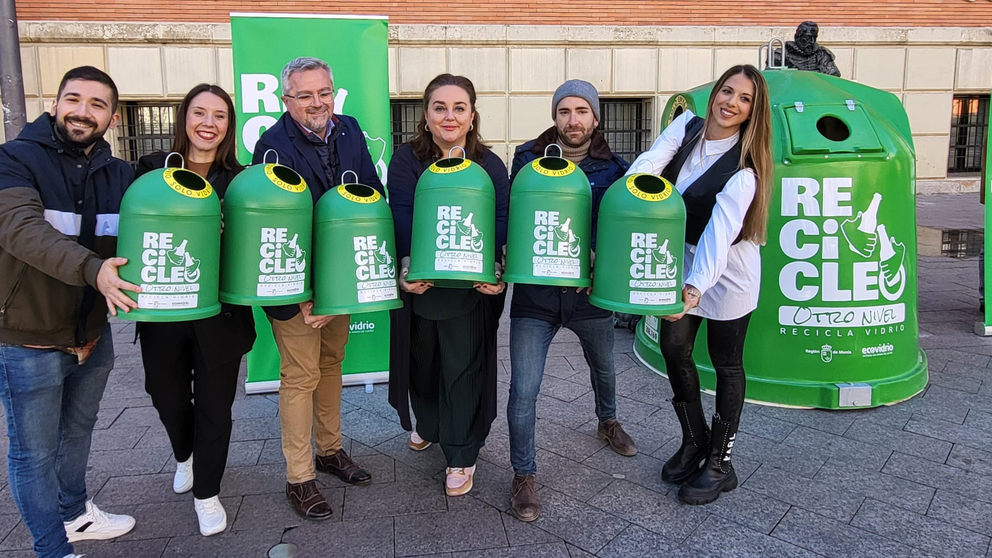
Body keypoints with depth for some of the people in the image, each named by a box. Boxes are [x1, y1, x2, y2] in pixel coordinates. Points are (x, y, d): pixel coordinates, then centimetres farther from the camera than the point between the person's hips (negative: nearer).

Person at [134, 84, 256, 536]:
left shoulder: (239, 180, 0)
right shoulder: (151, 170, 1)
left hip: (219, 315, -1)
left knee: (215, 404, 6)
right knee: (167, 396, 18)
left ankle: (206, 493, 28)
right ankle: (186, 457, 51)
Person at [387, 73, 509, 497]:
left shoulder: (490, 166, -4)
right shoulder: (406, 161, -5)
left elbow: (500, 223, -13)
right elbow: (403, 219, -17)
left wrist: (494, 270, -30)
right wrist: (408, 267, -33)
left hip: (470, 287, -1)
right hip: (417, 284, 2)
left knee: (462, 369, 4)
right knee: (421, 361, 20)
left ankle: (461, 456, 19)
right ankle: (426, 423, 48)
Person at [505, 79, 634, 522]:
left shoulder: (613, 168, -2)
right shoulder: (527, 158, -1)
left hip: (591, 294, 2)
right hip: (534, 293, -2)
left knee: (603, 367, 27)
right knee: (523, 391, -7)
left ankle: (608, 421, 59)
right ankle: (523, 475, 14)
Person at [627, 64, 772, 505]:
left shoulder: (744, 168, -23)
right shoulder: (688, 125, -7)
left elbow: (719, 235, -33)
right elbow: (649, 162, -20)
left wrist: (696, 287, -46)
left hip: (727, 271, -5)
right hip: (681, 258, 5)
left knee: (726, 363, 7)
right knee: (674, 349, 9)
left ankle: (719, 463, 24)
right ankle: (694, 440, 32)